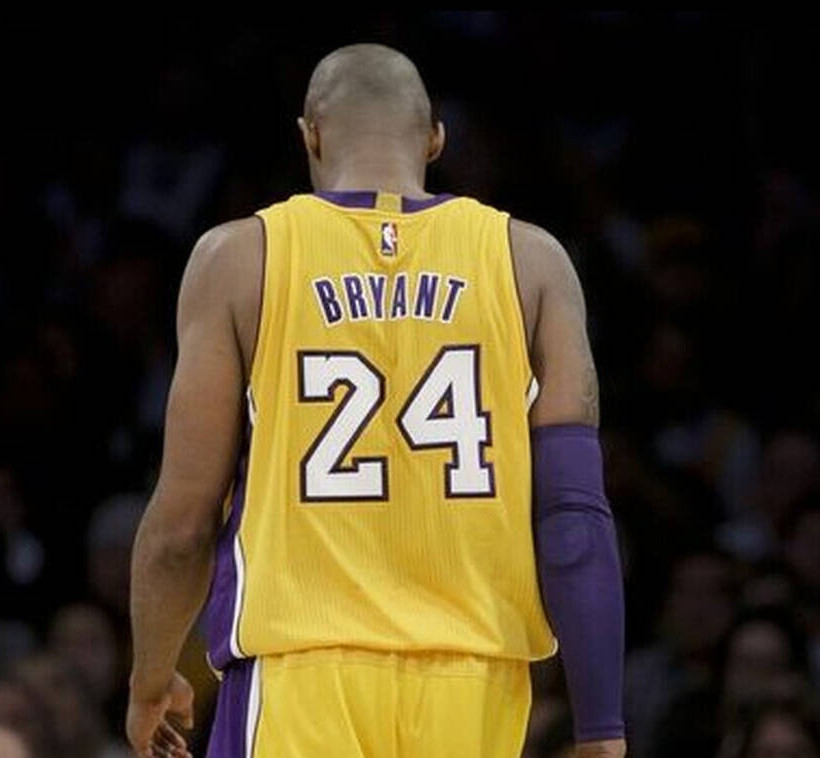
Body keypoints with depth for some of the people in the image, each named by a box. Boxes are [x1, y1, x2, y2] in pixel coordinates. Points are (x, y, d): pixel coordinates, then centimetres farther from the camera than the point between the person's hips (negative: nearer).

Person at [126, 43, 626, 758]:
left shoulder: (240, 257, 2)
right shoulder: (530, 261, 6)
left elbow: (183, 525, 2)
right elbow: (575, 517, -2)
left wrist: (151, 683, 18)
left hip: (301, 681, -2)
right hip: (471, 687, 2)